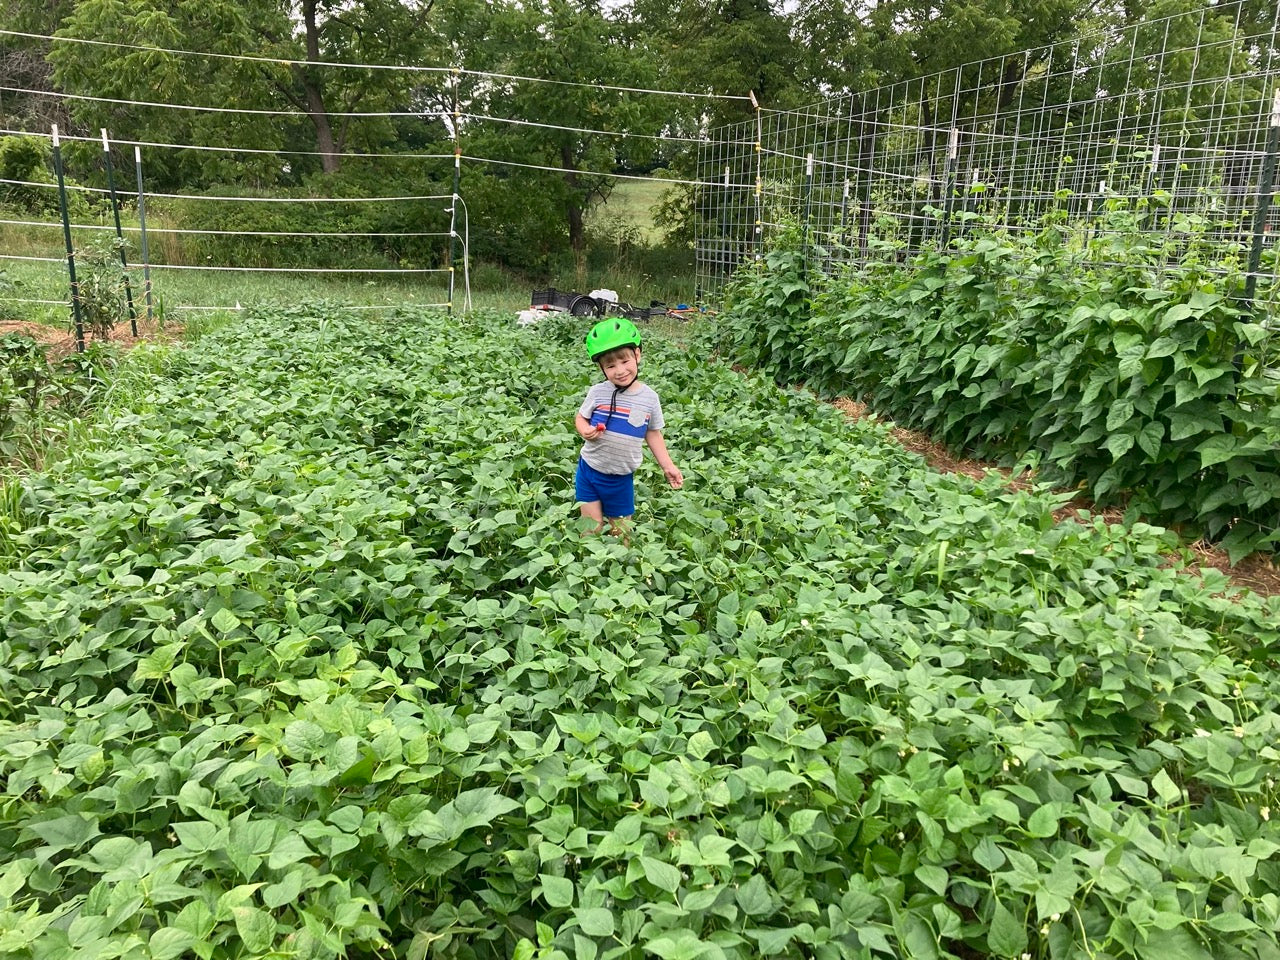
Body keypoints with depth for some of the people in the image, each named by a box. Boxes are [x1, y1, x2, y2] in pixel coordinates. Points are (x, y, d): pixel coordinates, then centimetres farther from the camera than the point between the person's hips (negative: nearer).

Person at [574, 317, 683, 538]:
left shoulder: (649, 397, -6)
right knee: (591, 531, 3)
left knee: (620, 533, 13)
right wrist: (585, 431, -19)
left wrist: (668, 466, 1)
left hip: (622, 478, 1)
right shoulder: (598, 392, -10)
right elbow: (580, 418, 4)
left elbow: (653, 434, 5)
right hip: (590, 471, -1)